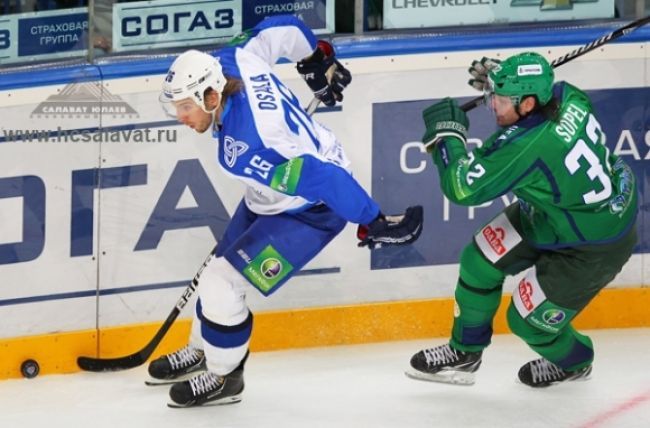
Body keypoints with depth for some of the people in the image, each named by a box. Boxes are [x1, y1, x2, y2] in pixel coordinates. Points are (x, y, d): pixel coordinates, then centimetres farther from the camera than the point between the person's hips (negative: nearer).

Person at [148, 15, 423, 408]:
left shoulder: (243, 151, -40)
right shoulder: (233, 61, -18)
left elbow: (320, 177, -39)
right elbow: (282, 29, -2)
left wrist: (373, 223, -32)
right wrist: (319, 62, 17)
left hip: (310, 209, -9)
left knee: (222, 283, -9)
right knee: (221, 267, 20)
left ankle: (223, 377, 14)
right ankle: (201, 351, 42)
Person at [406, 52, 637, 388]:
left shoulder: (527, 147, -38)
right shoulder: (566, 95, -16)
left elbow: (462, 188, -31)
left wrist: (447, 133, -18)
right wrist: (496, 79, -1)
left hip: (592, 249, -9)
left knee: (527, 319, 6)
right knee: (481, 259, 7)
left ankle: (573, 362, 39)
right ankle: (465, 352, 26)